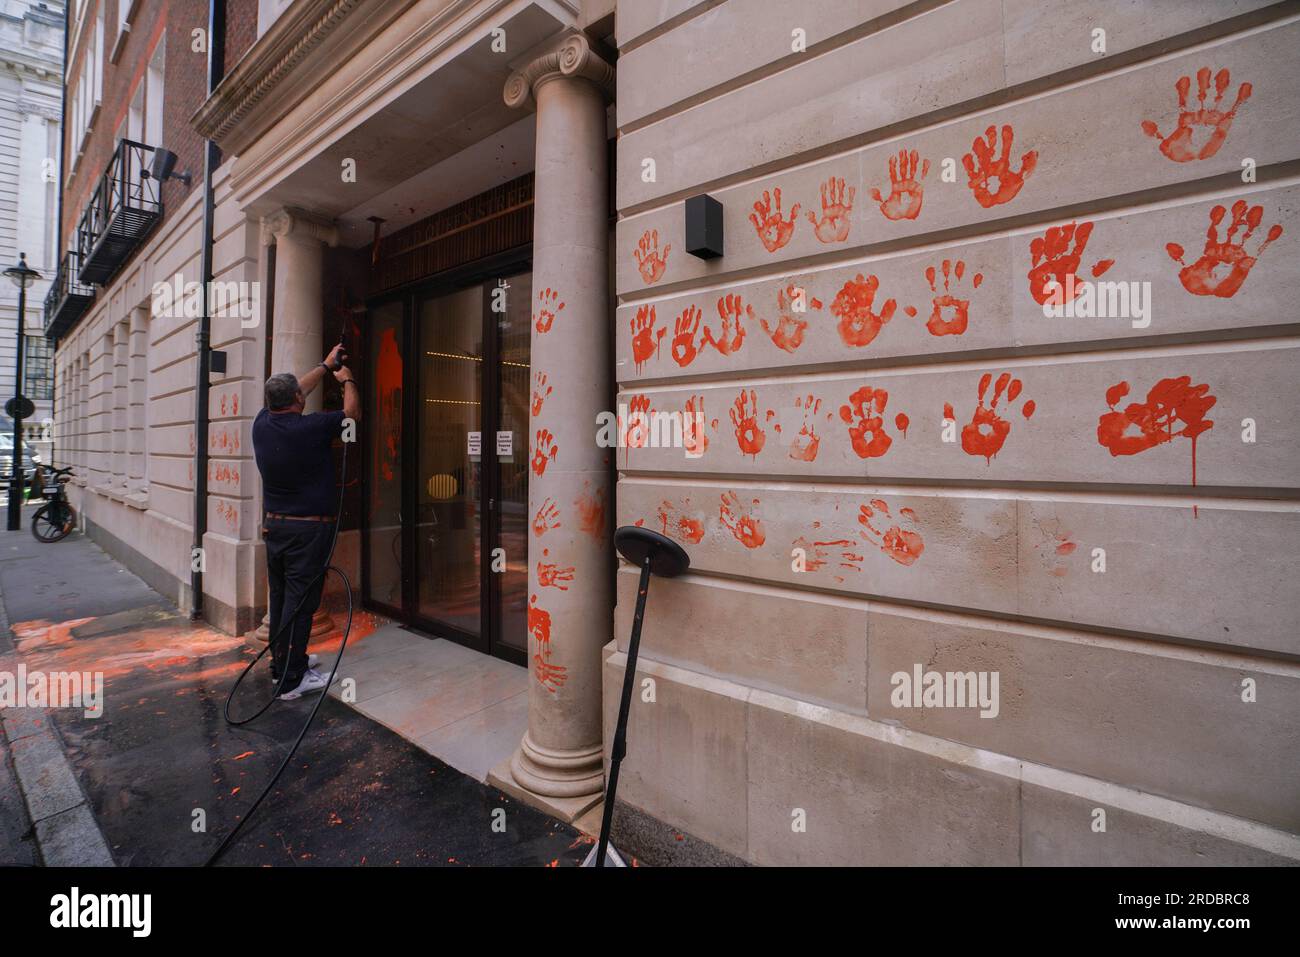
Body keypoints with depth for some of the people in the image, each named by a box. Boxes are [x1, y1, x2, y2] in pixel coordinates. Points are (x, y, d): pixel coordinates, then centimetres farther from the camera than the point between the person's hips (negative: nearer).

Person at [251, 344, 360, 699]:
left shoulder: (262, 423, 0)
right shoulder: (310, 428, -18)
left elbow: (290, 392, 18)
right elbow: (352, 413, -1)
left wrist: (326, 366, 28)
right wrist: (348, 380, 18)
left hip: (274, 524, 7)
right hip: (308, 528, -7)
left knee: (280, 597, 16)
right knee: (300, 601, -2)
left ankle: (282, 663, 30)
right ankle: (292, 679, 4)